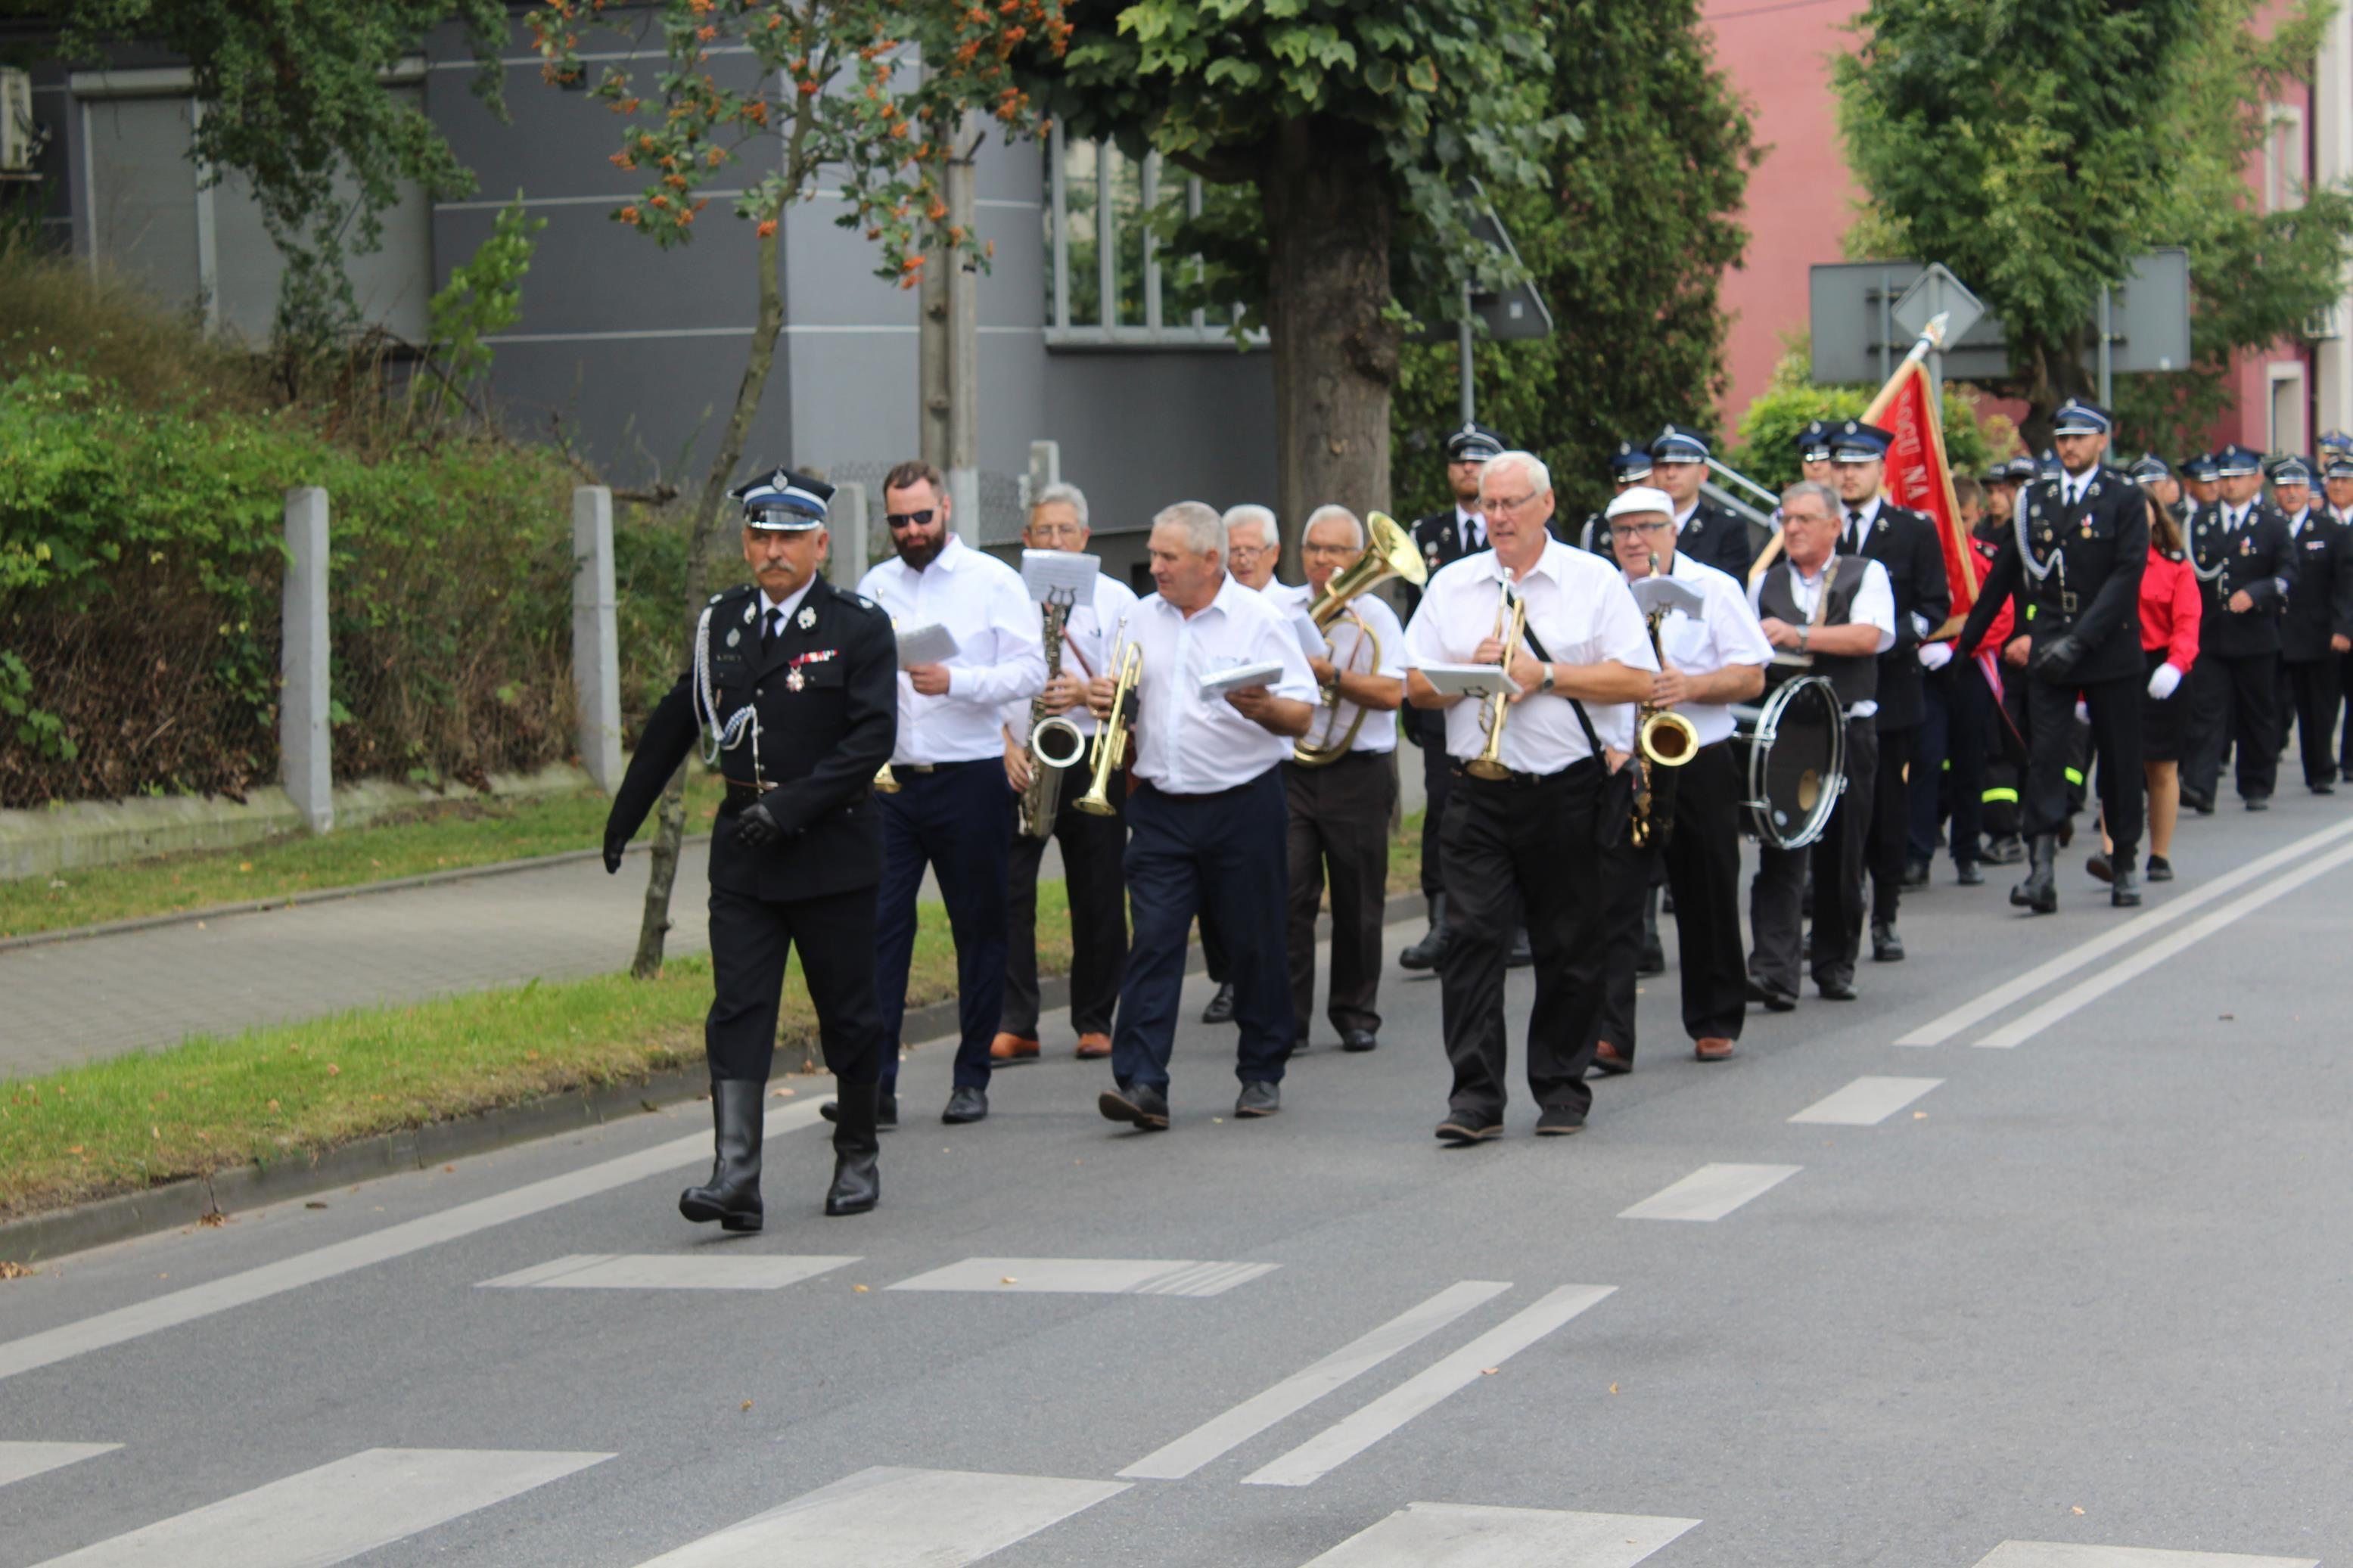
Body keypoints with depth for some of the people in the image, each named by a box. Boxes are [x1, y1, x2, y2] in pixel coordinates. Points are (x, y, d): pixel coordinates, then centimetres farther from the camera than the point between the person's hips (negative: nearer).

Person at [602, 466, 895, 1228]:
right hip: (743, 851, 3)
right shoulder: (722, 622, 8)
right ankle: (735, 1177, -13)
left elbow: (873, 737, -14)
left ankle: (857, 1158, 25)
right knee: (737, 1012, -7)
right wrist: (626, 813, 26)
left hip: (832, 850, -3)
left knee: (847, 1015, 7)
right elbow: (676, 719, 20)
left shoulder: (859, 628, -5)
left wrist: (793, 804, -22)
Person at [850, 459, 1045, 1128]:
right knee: (879, 923, -6)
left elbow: (1030, 672, -8)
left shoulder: (993, 582, 0)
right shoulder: (874, 587, 12)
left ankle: (972, 1079, 14)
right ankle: (874, 1082, -6)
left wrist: (955, 681, -23)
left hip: (970, 778, -2)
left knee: (980, 928, 5)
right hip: (889, 779, 3)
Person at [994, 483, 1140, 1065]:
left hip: (1092, 761, 0)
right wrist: (1006, 746, -8)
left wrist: (1088, 694, -15)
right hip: (1017, 765, 0)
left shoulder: (1116, 600, 7)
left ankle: (1095, 1022, 13)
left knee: (1098, 896, 2)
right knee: (1007, 890, -8)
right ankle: (1013, 1026, -5)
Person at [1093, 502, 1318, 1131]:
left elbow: (1302, 717, -9)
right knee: (1153, 939, -7)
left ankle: (1262, 1074, 21)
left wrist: (1264, 708, -30)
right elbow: (1125, 715, 19)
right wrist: (1108, 705, -4)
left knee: (1255, 943, 6)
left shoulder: (1260, 619, -4)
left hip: (1243, 803, -3)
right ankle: (1141, 1083, -13)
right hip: (1161, 810, 3)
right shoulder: (1143, 619, 10)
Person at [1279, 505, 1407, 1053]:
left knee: (1357, 903, 5)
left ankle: (1356, 1014, 17)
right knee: (1288, 894, -8)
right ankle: (1287, 1017, -6)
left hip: (1358, 773, -1)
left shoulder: (1374, 617, 2)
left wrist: (1329, 673, -18)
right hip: (1288, 768, 2)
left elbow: (1392, 693, -11)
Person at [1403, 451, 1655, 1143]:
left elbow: (1638, 680, -6)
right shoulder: (1451, 585, 11)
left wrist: (1545, 675, -13)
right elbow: (1416, 687, 9)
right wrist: (1472, 670, -10)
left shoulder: (1594, 581, 3)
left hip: (1568, 792, -2)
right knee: (1470, 936, -8)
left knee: (1568, 949, 5)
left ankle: (1562, 1088, 18)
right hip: (1479, 792, 2)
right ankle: (1475, 1095, -7)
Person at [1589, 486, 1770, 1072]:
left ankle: (1715, 1024, 22)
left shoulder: (1715, 589, 3)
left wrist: (1691, 686, -19)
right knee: (1610, 903, -10)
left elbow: (1752, 677, -2)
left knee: (1708, 901, 8)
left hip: (1698, 765, -1)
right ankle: (1608, 1038, -15)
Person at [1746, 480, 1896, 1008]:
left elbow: (1868, 637, -11)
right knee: (1779, 854, -10)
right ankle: (1774, 973, -18)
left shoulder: (1866, 575, 6)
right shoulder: (1764, 584, 16)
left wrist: (1797, 635, -18)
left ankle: (1835, 965, 19)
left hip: (1848, 731, -1)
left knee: (1842, 856, 5)